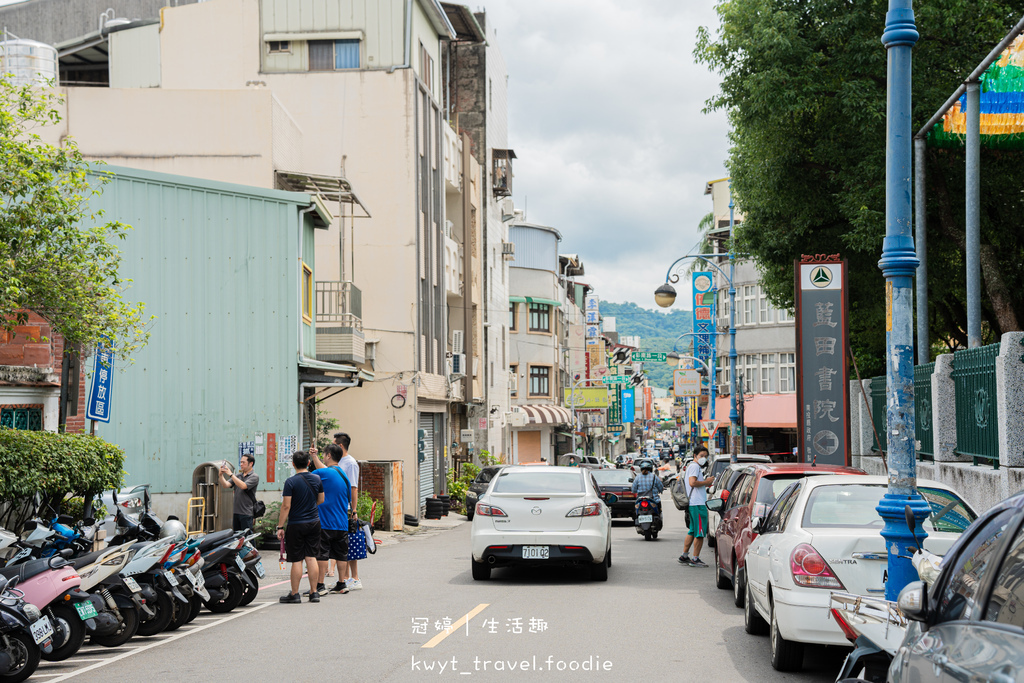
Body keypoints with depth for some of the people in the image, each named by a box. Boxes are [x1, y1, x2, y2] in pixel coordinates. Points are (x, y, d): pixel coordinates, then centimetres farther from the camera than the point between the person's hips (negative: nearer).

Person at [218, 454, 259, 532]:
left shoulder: (254, 477, -5)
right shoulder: (237, 476, 15)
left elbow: (243, 486, -20)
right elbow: (226, 485, 5)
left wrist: (231, 474, -19)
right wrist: (221, 475, -12)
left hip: (246, 513, -6)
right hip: (236, 512, 6)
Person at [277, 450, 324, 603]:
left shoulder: (291, 482, -13)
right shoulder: (317, 479, 3)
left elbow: (286, 506, -14)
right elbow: (321, 500, 15)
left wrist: (280, 526, -9)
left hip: (296, 525, -5)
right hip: (314, 522, 5)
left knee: (296, 560, 0)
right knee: (311, 558, 8)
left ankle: (294, 594, 5)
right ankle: (314, 592, 8)